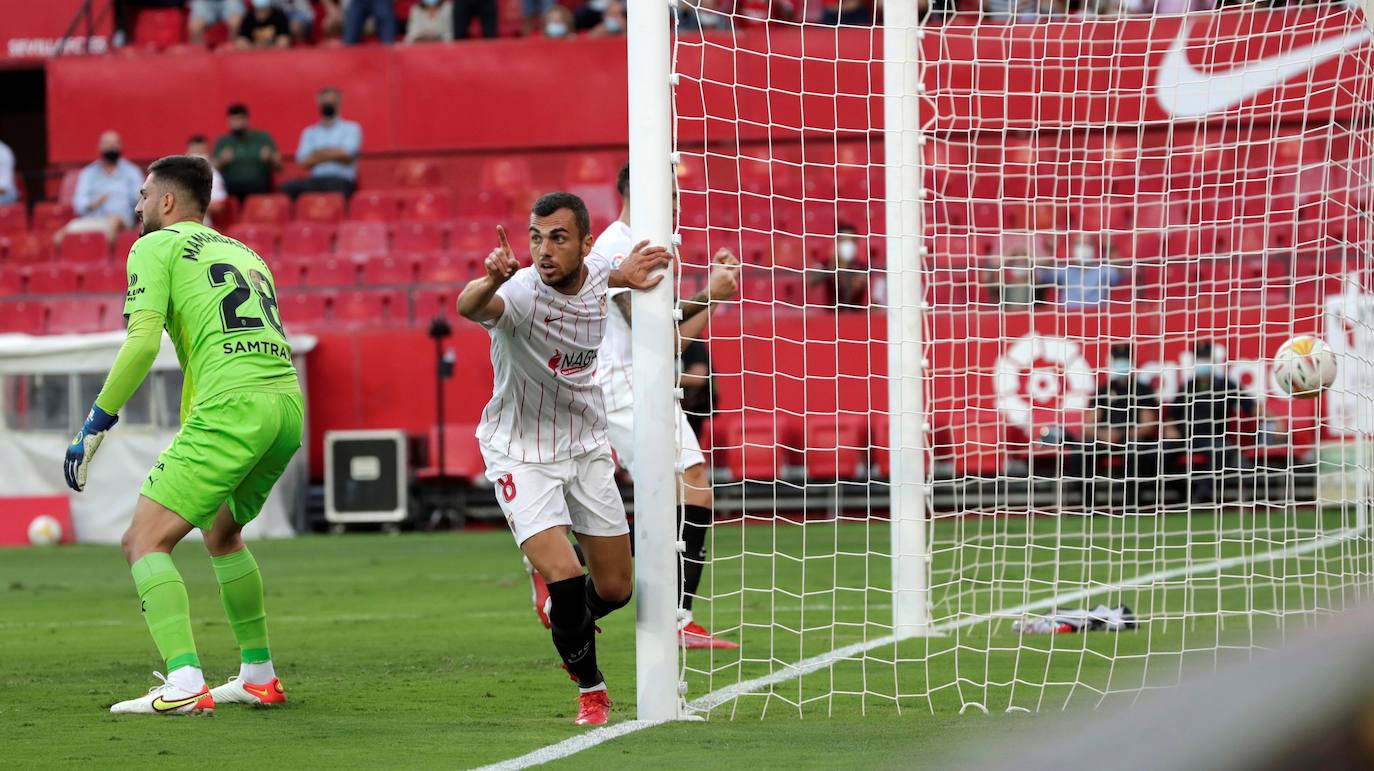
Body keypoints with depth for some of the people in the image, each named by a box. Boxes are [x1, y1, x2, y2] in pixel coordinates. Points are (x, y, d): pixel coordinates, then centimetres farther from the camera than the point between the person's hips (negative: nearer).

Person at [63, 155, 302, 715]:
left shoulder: (155, 247, 7)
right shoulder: (245, 254, 29)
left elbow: (142, 343, -7)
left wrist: (95, 427, -2)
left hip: (232, 405, -8)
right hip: (289, 405, 8)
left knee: (144, 542, -6)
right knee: (221, 533, 30)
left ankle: (184, 684, -22)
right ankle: (258, 676, 30)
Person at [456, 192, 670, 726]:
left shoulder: (597, 271, -11)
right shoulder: (520, 293, -29)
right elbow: (469, 307, -54)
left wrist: (622, 275, -4)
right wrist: (489, 281, -76)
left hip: (586, 446, 5)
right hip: (521, 453, -5)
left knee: (615, 589, 8)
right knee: (565, 577, -20)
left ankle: (566, 620, 44)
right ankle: (591, 690, 5)